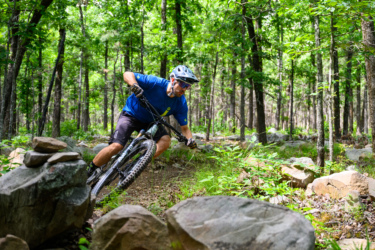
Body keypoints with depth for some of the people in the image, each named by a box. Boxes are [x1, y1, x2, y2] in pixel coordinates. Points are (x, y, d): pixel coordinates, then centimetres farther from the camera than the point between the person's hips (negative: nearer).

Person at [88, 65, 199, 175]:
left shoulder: (181, 103, -15)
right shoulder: (156, 83, -28)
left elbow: (184, 127, -8)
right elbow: (128, 74, -26)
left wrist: (190, 139, -30)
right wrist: (134, 86, -48)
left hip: (150, 122, 4)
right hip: (131, 115, -4)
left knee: (165, 140, -24)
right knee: (116, 146, -22)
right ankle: (88, 172, -1)